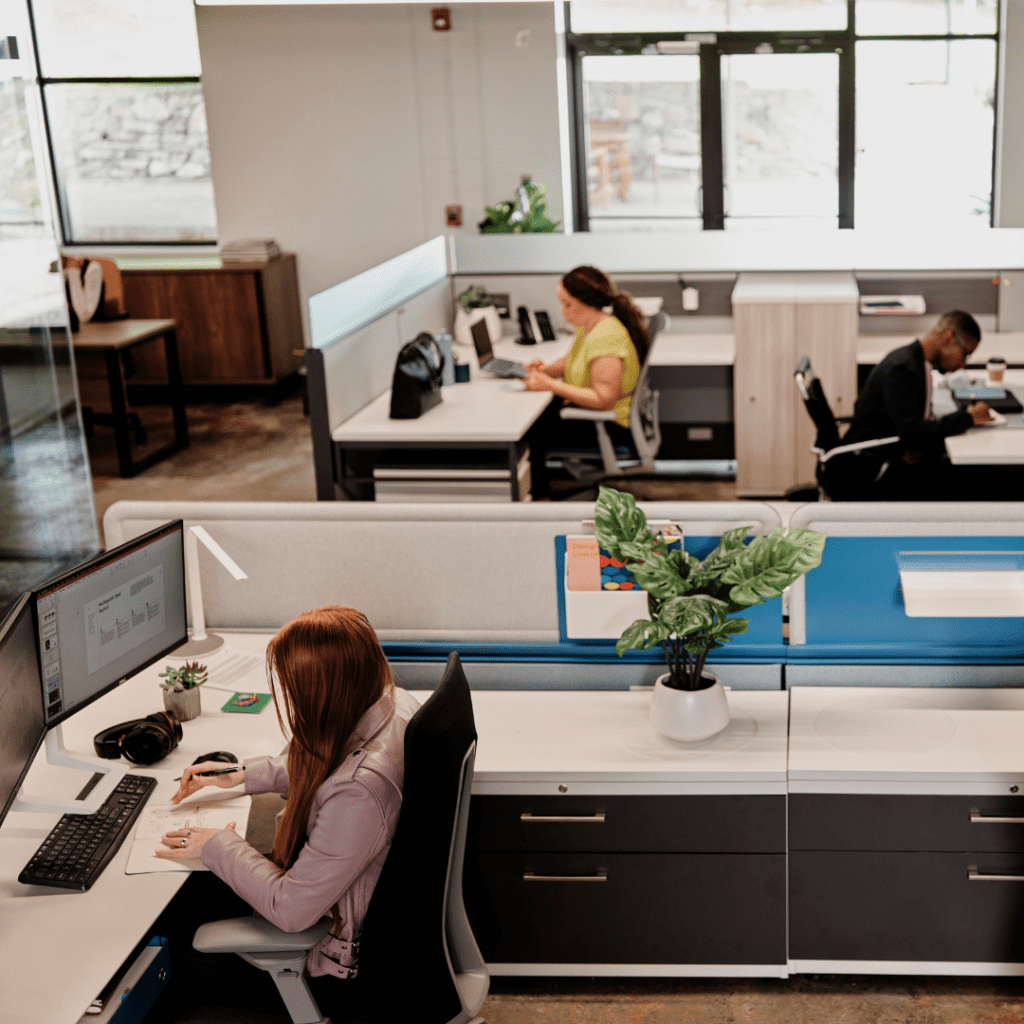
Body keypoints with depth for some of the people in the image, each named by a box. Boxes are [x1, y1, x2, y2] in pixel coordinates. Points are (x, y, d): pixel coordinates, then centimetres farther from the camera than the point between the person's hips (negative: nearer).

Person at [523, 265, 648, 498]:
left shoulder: (605, 337, -26)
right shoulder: (588, 327, 5)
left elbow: (603, 400, -29)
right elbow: (571, 360, 22)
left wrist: (551, 385, -26)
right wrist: (547, 369, -1)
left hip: (613, 426, -10)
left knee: (530, 433, -15)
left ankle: (540, 496, 5)